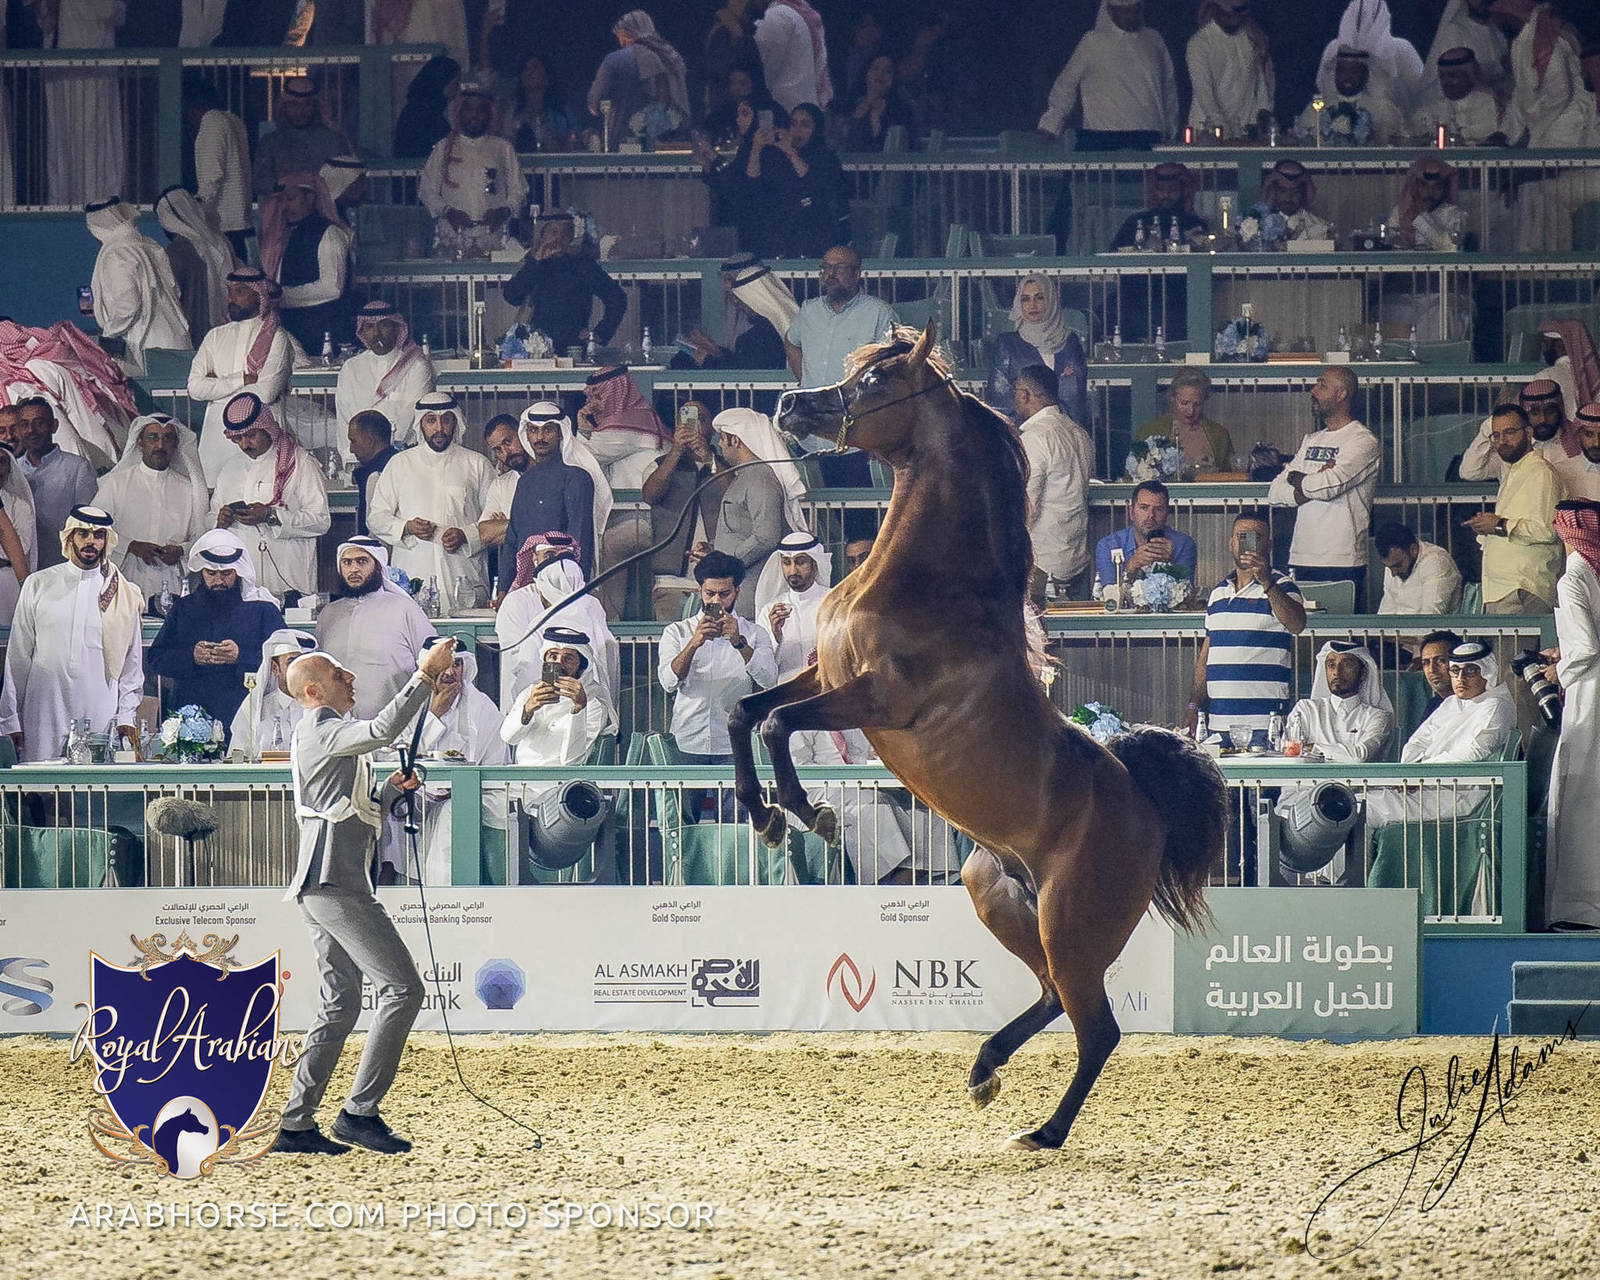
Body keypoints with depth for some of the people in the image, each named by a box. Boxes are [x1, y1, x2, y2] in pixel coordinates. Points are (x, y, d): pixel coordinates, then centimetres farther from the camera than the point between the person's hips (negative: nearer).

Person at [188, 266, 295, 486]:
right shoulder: (216, 336, 15)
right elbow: (195, 387, 3)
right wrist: (242, 381, -5)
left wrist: (217, 386, -1)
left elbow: (265, 393, -11)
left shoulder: (277, 338, 1)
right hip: (217, 433, 4)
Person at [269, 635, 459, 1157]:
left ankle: (295, 1126, 11)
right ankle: (360, 1111, -15)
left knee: (341, 1006, 12)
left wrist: (387, 789, 18)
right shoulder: (322, 731, -10)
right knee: (402, 987, -13)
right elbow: (384, 729, -29)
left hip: (326, 888, 11)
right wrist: (425, 676, -26)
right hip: (335, 884, -11)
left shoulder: (322, 734, 24)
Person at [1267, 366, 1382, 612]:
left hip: (1342, 563, -7)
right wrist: (1312, 485, -7)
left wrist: (1298, 480, 2)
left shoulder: (1363, 442, -4)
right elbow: (1275, 493, 11)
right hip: (1302, 560, 7)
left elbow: (1328, 486, -18)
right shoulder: (1311, 441, 19)